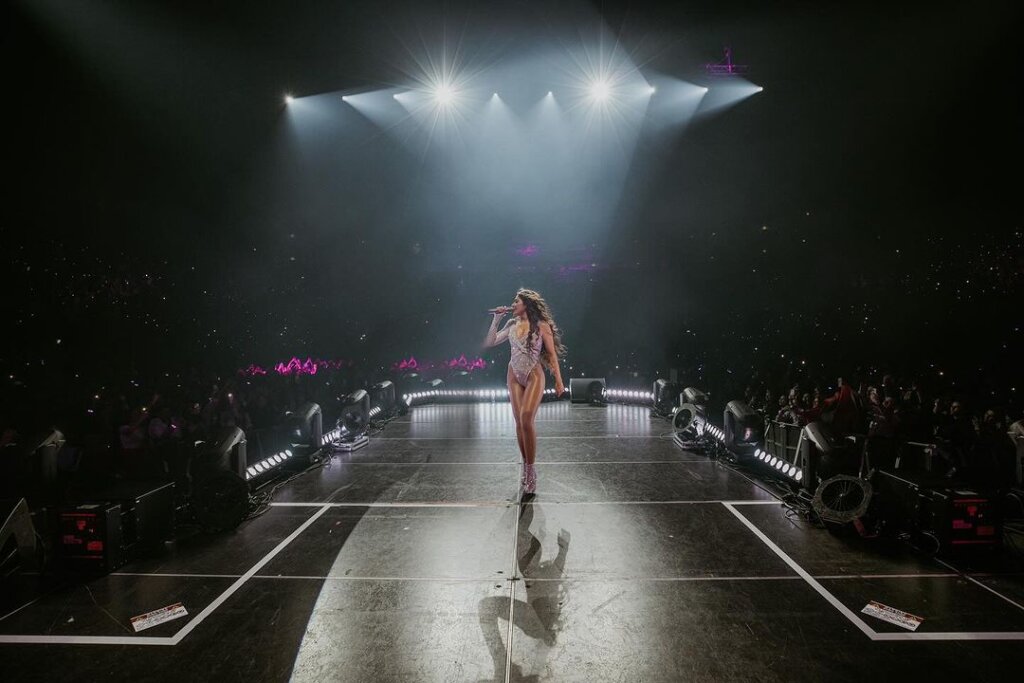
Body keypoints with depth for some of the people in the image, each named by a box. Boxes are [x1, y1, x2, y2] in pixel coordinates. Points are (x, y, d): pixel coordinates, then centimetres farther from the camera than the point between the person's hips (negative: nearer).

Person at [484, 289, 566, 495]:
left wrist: (559, 380, -5)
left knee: (526, 419, -19)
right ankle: (526, 466, 16)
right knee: (519, 422, 4)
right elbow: (489, 343, 9)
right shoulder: (512, 324, 8)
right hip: (514, 376, 5)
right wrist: (496, 319, 2)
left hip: (534, 376, -5)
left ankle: (530, 468, -7)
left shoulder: (541, 325, -5)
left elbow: (552, 354, -2)